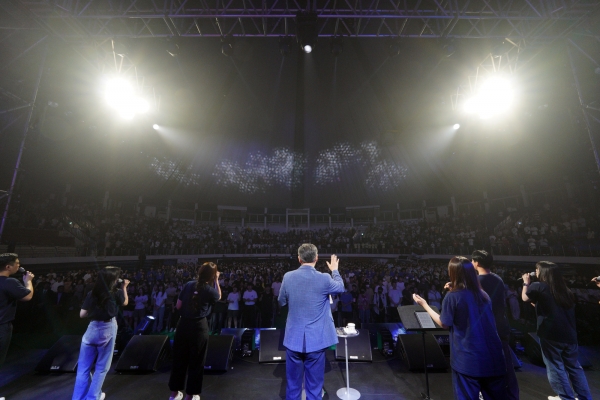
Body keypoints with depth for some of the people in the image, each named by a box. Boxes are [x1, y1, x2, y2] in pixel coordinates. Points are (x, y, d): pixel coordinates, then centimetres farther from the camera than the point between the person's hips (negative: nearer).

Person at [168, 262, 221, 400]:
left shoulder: (189, 284, -2)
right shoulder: (210, 290, -10)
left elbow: (178, 305, 2)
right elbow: (218, 297, 13)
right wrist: (217, 281, 9)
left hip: (183, 324, 4)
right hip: (199, 326, -4)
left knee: (179, 358, 20)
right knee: (196, 360, 13)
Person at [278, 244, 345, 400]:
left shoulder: (288, 277, -10)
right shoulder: (324, 279, -16)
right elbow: (340, 287, 7)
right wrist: (335, 270, 22)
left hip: (293, 339, 2)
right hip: (316, 340, -2)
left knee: (293, 385, 20)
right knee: (314, 387, 15)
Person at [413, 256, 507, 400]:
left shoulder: (452, 297, -15)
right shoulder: (483, 295, 2)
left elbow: (444, 324, -8)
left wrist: (424, 304, -1)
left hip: (468, 360, -5)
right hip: (492, 357, 5)